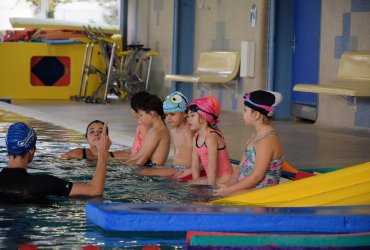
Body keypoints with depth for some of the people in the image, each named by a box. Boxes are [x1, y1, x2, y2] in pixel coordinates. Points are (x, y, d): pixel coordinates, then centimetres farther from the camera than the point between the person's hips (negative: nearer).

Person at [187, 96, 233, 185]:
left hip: (223, 179, -8)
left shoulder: (211, 137, -18)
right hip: (213, 177, 9)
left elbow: (212, 166, -22)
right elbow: (195, 166, 6)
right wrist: (196, 183, -4)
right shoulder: (196, 138, 9)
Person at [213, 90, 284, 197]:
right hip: (247, 188, 10)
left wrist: (228, 190, -16)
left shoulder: (267, 140, -16)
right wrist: (227, 186, 0)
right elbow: (241, 168, 15)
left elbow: (256, 176, -19)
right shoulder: (253, 138, 16)